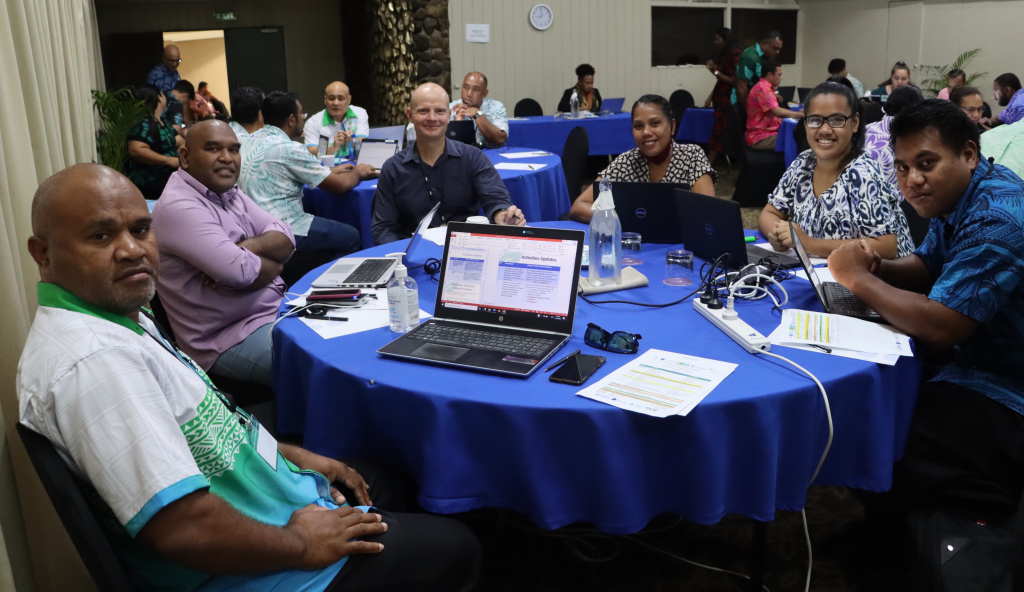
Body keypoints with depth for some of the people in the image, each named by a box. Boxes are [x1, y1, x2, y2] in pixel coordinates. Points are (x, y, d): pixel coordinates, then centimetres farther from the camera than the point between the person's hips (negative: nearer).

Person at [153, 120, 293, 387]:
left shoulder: (229, 192, 11)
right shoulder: (179, 206, -18)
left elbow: (285, 238, 3)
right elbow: (240, 272, -27)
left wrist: (246, 248, -18)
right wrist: (274, 264, -5)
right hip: (229, 339, -9)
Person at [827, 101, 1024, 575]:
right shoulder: (956, 198, 5)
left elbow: (939, 326, -31)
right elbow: (925, 267, 17)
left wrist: (859, 278, -18)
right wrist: (876, 266, -6)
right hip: (965, 361, 10)